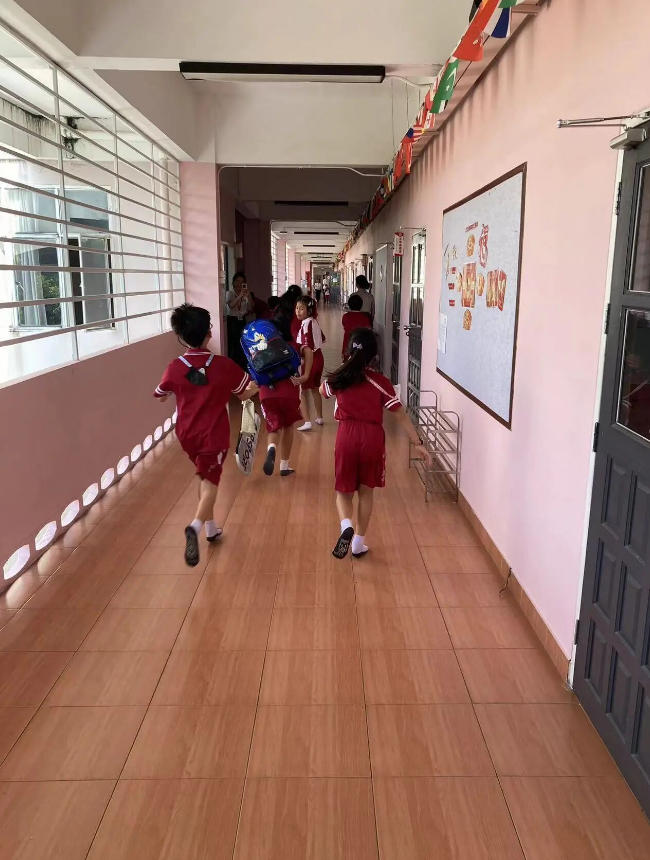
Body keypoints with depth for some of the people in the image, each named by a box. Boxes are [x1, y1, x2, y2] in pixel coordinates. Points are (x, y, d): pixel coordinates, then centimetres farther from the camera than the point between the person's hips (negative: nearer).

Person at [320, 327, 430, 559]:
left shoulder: (338, 380, -1)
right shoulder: (381, 382, -6)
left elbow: (322, 390, 23)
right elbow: (401, 415, -6)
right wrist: (417, 443, -2)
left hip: (346, 437, 1)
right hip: (373, 438, 0)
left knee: (343, 490, 15)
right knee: (366, 491, 16)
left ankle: (346, 526, -14)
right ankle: (359, 542, 24)